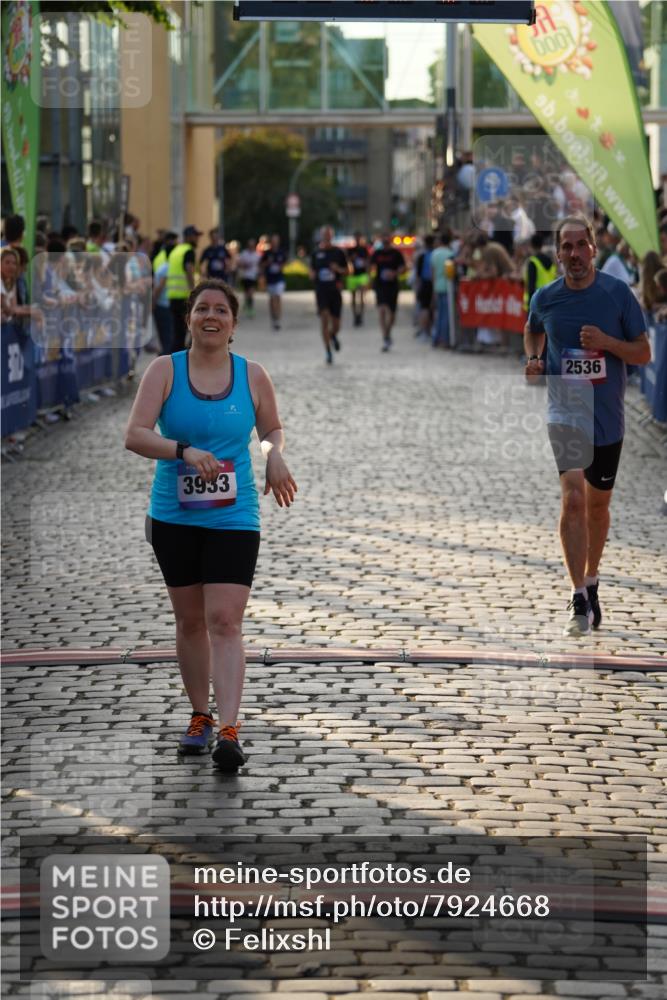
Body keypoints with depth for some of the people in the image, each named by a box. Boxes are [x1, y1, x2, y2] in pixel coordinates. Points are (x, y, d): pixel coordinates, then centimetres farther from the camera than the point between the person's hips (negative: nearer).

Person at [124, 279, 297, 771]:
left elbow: (272, 428, 17)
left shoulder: (253, 375, 1)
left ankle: (229, 731, -15)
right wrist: (184, 450, -27)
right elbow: (135, 435, -11)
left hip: (233, 518, -1)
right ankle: (200, 716, 27)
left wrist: (274, 453, -6)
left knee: (224, 622, -11)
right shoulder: (165, 370, -2)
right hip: (174, 517, 1)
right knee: (190, 621, 11)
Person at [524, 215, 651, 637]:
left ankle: (592, 582, 36)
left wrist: (606, 342, -19)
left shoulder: (618, 293, -6)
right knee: (573, 499, -16)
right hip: (564, 411, -1)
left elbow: (644, 353, -3)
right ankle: (579, 603, -17)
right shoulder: (545, 298, -1)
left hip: (608, 417, 1)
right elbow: (532, 331, 22)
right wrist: (533, 360, 3)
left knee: (598, 505, 14)